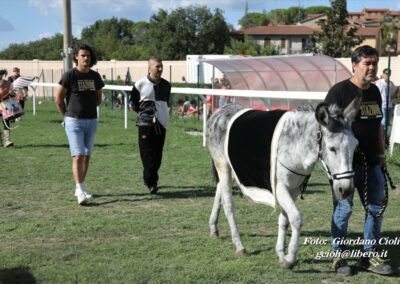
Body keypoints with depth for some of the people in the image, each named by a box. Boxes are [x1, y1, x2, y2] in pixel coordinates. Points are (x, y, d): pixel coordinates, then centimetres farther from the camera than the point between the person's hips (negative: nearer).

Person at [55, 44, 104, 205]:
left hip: (92, 120, 5)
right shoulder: (69, 75, -7)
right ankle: (79, 191, -16)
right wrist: (67, 116, 3)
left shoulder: (95, 76, 7)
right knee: (78, 155, -12)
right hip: (74, 121, -5)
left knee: (87, 156, 9)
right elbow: (58, 98, -3)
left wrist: (89, 109, 14)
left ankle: (81, 188, 20)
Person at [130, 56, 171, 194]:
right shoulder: (140, 84, -4)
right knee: (147, 153, -8)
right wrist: (144, 112, 2)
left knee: (157, 154, 6)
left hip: (161, 124, 4)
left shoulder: (166, 85, 7)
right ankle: (151, 182, -7)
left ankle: (151, 179, 20)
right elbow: (133, 105, 4)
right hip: (145, 123, -4)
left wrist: (162, 113, 9)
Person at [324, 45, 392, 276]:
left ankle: (371, 256, 22)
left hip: (371, 162, 7)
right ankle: (339, 257, 15)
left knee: (377, 207, 9)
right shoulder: (340, 91, -9)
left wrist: (382, 154, 16)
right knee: (344, 208, 0)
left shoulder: (375, 92, 12)